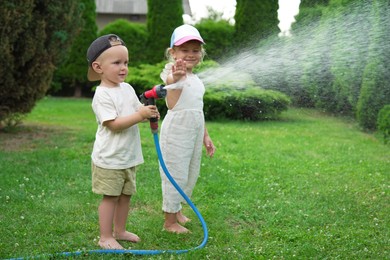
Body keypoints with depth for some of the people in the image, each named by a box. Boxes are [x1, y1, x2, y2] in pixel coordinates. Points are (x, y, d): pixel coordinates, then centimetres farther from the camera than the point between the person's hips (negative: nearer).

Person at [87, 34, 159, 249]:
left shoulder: (128, 89, 7)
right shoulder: (102, 95, -17)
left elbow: (137, 112, 12)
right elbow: (113, 124, -23)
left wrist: (149, 113, -11)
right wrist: (140, 115, -27)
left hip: (129, 156, 8)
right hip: (109, 158, -7)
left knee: (125, 194, 16)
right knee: (110, 197, 1)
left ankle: (119, 230, 31)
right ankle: (105, 237, 14)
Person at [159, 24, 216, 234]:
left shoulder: (196, 79, 14)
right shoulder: (173, 74, -13)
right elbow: (172, 105, -33)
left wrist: (206, 136, 23)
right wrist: (174, 79, -51)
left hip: (195, 132, 8)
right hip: (176, 132, -8)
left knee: (192, 173, 17)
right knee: (176, 174, -1)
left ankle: (176, 209, 36)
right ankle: (170, 221, 12)